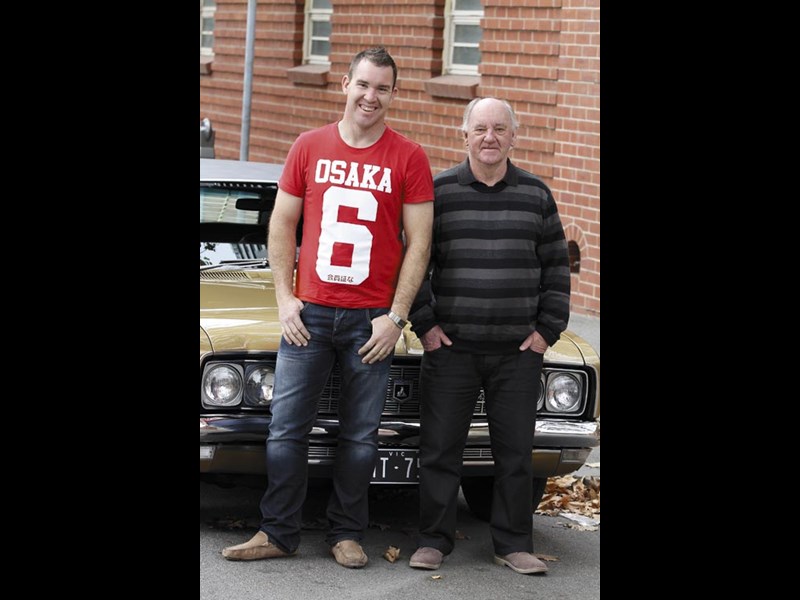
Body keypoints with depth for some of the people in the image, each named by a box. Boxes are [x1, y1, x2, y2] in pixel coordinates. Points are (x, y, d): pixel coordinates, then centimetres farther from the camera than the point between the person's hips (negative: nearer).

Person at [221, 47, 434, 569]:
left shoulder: (409, 158, -1)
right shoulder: (310, 147, 4)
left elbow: (419, 244, -1)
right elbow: (282, 226, 9)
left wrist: (396, 317, -7)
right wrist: (285, 299, 1)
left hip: (372, 320, -1)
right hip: (309, 312, 1)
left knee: (361, 436, 6)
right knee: (287, 429, 2)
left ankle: (347, 534, 17)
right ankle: (279, 534, 11)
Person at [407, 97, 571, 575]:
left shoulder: (537, 195, 6)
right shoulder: (438, 191, 0)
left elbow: (557, 267, 10)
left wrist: (548, 329, 3)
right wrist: (424, 324, -3)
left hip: (519, 352, 2)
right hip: (451, 347, -1)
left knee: (516, 452, 6)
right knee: (440, 449, 2)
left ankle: (514, 544, 15)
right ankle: (434, 540, 12)